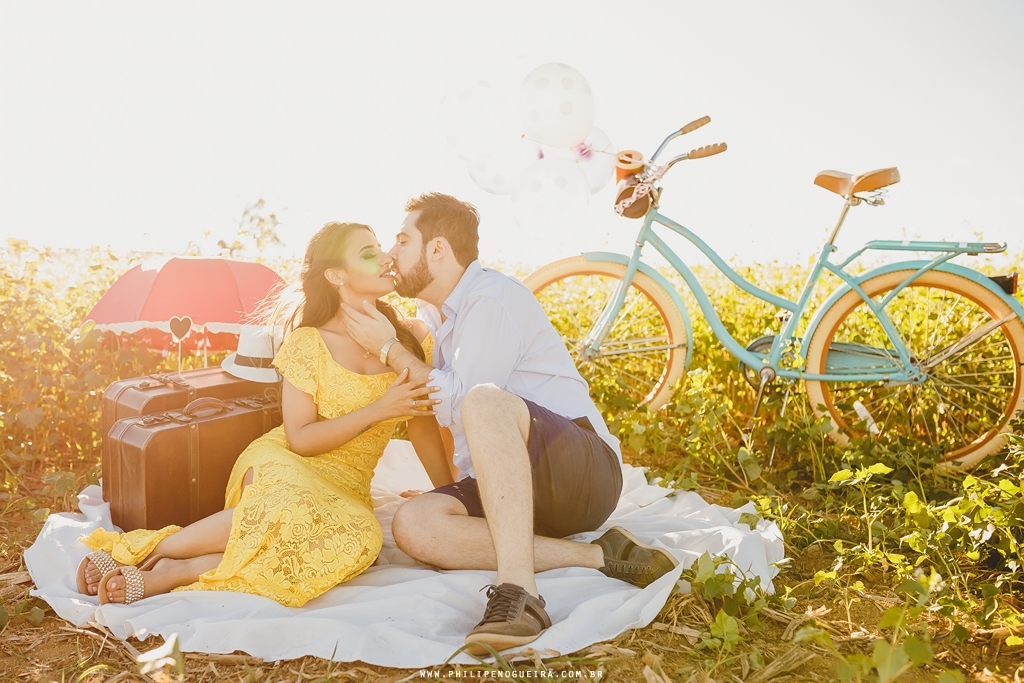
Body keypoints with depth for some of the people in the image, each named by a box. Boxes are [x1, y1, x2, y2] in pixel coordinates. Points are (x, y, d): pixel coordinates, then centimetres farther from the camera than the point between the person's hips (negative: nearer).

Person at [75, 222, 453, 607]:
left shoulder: (411, 338, 4)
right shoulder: (308, 343, -6)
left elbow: (423, 424, 11)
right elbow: (299, 438, -10)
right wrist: (377, 410, -19)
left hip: (345, 490, 3)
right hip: (281, 464, -3)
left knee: (359, 539, -36)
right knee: (297, 506, -42)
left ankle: (171, 574, -29)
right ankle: (148, 549, -21)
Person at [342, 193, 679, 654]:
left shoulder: (494, 297, -10)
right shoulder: (432, 313, 18)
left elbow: (459, 405, -17)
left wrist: (389, 348, -8)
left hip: (585, 472, -8)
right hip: (506, 487, 8)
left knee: (484, 402, -37)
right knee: (412, 525, -21)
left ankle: (519, 593, -41)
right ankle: (597, 557, -21)